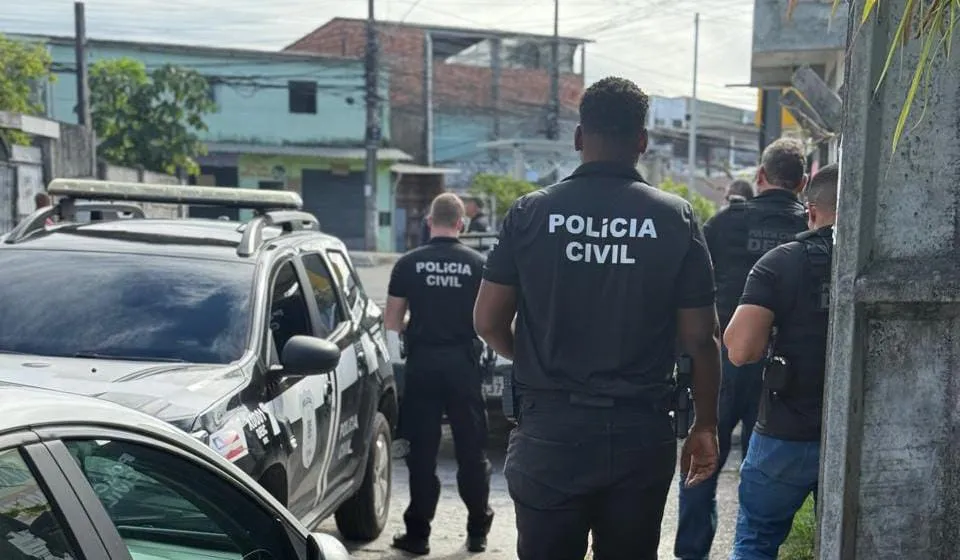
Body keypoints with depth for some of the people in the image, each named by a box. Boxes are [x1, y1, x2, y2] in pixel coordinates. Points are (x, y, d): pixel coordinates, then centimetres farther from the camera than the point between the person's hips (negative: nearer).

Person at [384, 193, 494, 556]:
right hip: (463, 362, 0)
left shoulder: (408, 263, -2)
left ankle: (418, 533, 12)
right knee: (472, 450, 10)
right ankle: (478, 532, 17)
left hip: (423, 363, 0)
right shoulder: (477, 263, -3)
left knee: (422, 451, 7)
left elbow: (391, 321, 1)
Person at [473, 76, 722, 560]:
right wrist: (705, 425, 9)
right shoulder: (676, 219, -4)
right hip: (642, 435, 1)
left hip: (550, 433, 0)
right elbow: (700, 337, -3)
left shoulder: (531, 212, -4)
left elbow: (488, 322, -3)